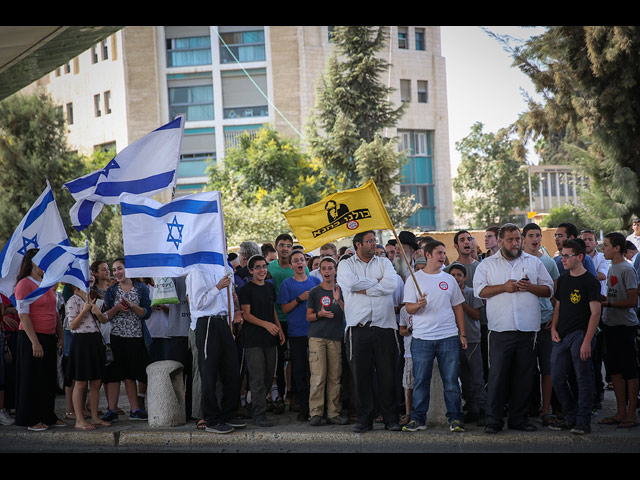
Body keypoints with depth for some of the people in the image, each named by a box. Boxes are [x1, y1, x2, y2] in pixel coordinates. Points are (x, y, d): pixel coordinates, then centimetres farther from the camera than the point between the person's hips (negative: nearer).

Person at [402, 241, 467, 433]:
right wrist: (418, 305, -22)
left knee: (451, 380, 0)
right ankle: (418, 419, 7)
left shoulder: (449, 279, 13)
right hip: (422, 338, -2)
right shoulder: (414, 279, 5)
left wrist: (462, 334, 9)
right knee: (421, 381, 0)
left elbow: (458, 307, 15)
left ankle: (455, 418, 6)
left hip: (449, 337, 2)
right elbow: (409, 308, 1)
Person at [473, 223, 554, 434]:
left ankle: (519, 418, 14)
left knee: (524, 376, 5)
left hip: (527, 329, 2)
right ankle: (494, 420, 0)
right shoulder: (487, 264, 10)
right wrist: (504, 287, -10)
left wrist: (530, 287, -6)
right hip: (500, 329, -2)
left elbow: (549, 289, 12)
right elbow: (479, 290, 1)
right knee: (497, 375, -6)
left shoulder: (534, 262, 14)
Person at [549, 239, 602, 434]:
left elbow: (595, 312, -12)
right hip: (562, 336, 7)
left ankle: (583, 421, 4)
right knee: (557, 378, 7)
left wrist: (587, 341, -18)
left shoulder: (590, 282, -7)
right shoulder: (563, 280, 15)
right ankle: (571, 417, 20)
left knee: (584, 379, -3)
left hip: (581, 335, -7)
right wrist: (553, 328, 7)